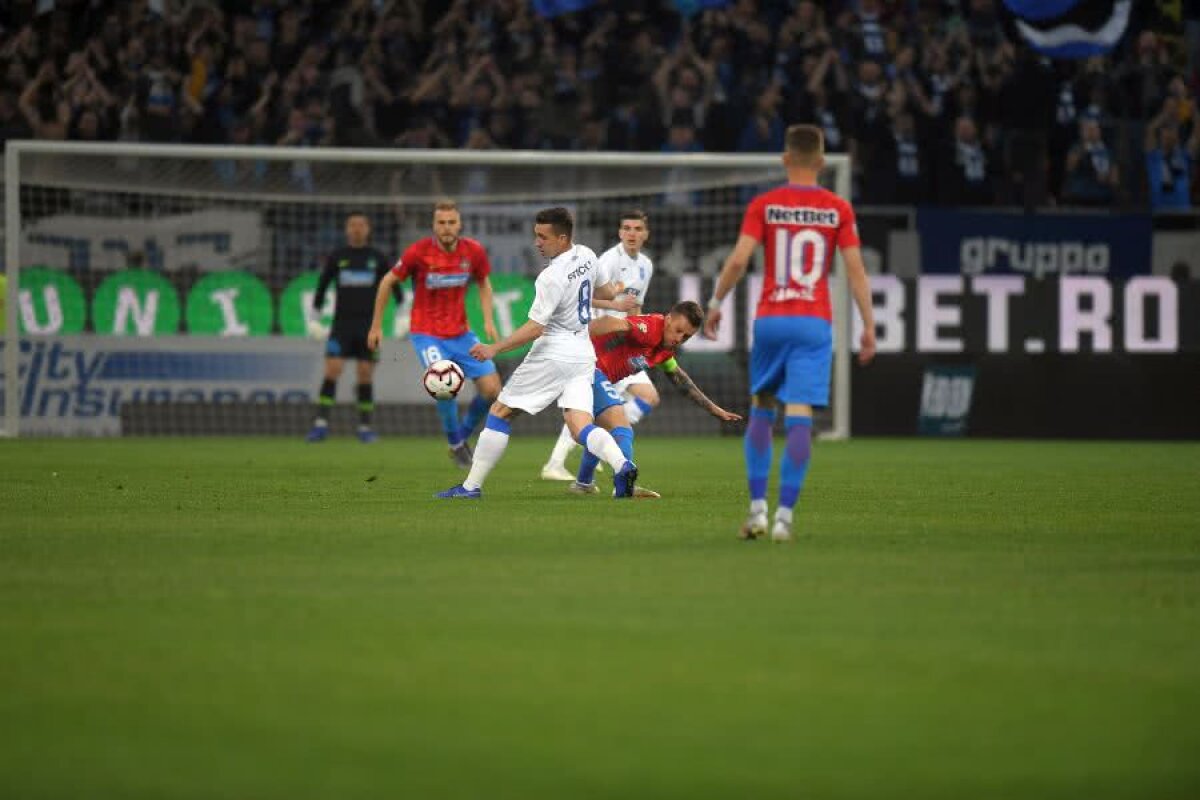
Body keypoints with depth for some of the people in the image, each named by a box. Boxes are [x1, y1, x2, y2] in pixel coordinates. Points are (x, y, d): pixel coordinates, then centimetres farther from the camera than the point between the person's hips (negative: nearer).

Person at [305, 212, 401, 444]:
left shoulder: (378, 258, 5)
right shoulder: (336, 257, 5)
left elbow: (394, 285, 10)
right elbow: (322, 287, 11)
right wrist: (313, 318, 8)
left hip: (369, 325, 0)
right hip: (342, 323, 0)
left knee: (365, 375, -1)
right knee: (332, 371, -12)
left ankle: (365, 427, 8)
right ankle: (321, 423, -14)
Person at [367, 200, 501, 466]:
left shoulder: (474, 251, -7)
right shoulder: (418, 252, -16)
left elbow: (484, 284, 13)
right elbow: (387, 282, -2)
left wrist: (488, 321, 0)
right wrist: (376, 326, 1)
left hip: (461, 333, 4)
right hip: (427, 334, -4)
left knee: (492, 389, -4)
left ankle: (463, 435, 22)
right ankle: (456, 443, -3)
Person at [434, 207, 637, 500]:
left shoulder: (551, 278, -19)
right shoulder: (586, 256, 6)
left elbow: (535, 328, -20)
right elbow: (608, 292, 22)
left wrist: (494, 349, -17)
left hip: (553, 353, -8)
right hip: (583, 354, 8)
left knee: (500, 412, 4)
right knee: (580, 425, -3)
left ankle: (471, 485, 5)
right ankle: (622, 463, -31)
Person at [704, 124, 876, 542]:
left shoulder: (763, 205, 1)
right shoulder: (839, 209, 2)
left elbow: (738, 260, -7)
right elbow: (855, 269, -2)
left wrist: (715, 303, 5)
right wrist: (869, 325, 2)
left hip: (769, 319, 1)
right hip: (815, 322, -1)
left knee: (761, 409, 16)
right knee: (800, 417, -5)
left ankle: (757, 508, 8)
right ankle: (784, 515, -12)